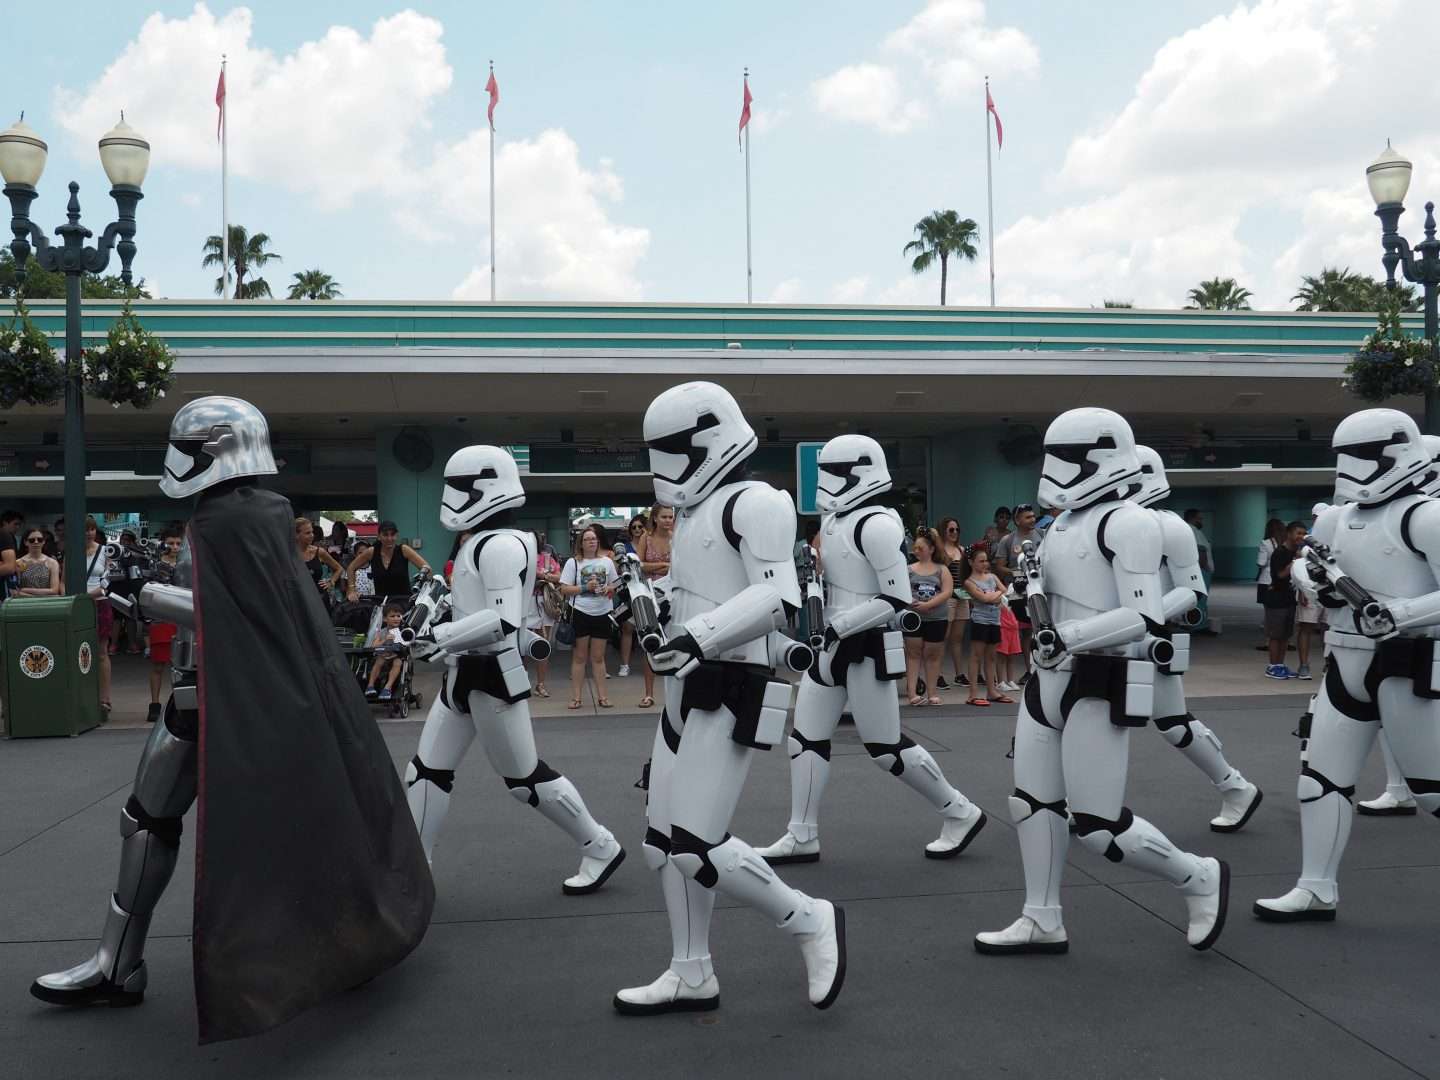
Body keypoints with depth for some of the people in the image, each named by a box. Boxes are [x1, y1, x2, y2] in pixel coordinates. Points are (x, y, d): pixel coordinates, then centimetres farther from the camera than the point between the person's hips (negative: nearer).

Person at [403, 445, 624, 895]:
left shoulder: (501, 545, -19)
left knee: (526, 778, 3)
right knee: (426, 772, 10)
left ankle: (601, 849, 18)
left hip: (492, 675, -10)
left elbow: (502, 622, -28)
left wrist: (436, 636, -27)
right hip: (465, 672, 10)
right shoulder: (482, 542, 11)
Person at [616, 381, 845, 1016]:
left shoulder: (754, 504, -11)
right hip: (687, 690, 9)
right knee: (664, 843, 12)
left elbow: (778, 600, -22)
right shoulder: (697, 514, 16)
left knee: (696, 849, -11)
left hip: (730, 696, -9)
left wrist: (698, 635, -30)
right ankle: (692, 976, 25)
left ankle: (809, 923, 10)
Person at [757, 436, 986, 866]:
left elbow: (897, 599, -22)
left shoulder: (875, 525, -19)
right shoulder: (835, 520, 8)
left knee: (886, 748, 1)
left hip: (866, 649, -9)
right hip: (834, 645, 9)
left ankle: (960, 813, 19)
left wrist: (838, 626, -22)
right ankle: (802, 837, 18)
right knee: (806, 737, 8)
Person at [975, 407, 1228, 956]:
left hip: (1100, 688, -9)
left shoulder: (1128, 523, -14)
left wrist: (1069, 635, -26)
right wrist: (1032, 595, 0)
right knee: (1031, 804, 12)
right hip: (1049, 679, 9)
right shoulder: (1065, 522, 11)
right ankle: (1043, 922, 26)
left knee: (1099, 827, -2)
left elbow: (1144, 617, -21)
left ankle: (1199, 878, 22)